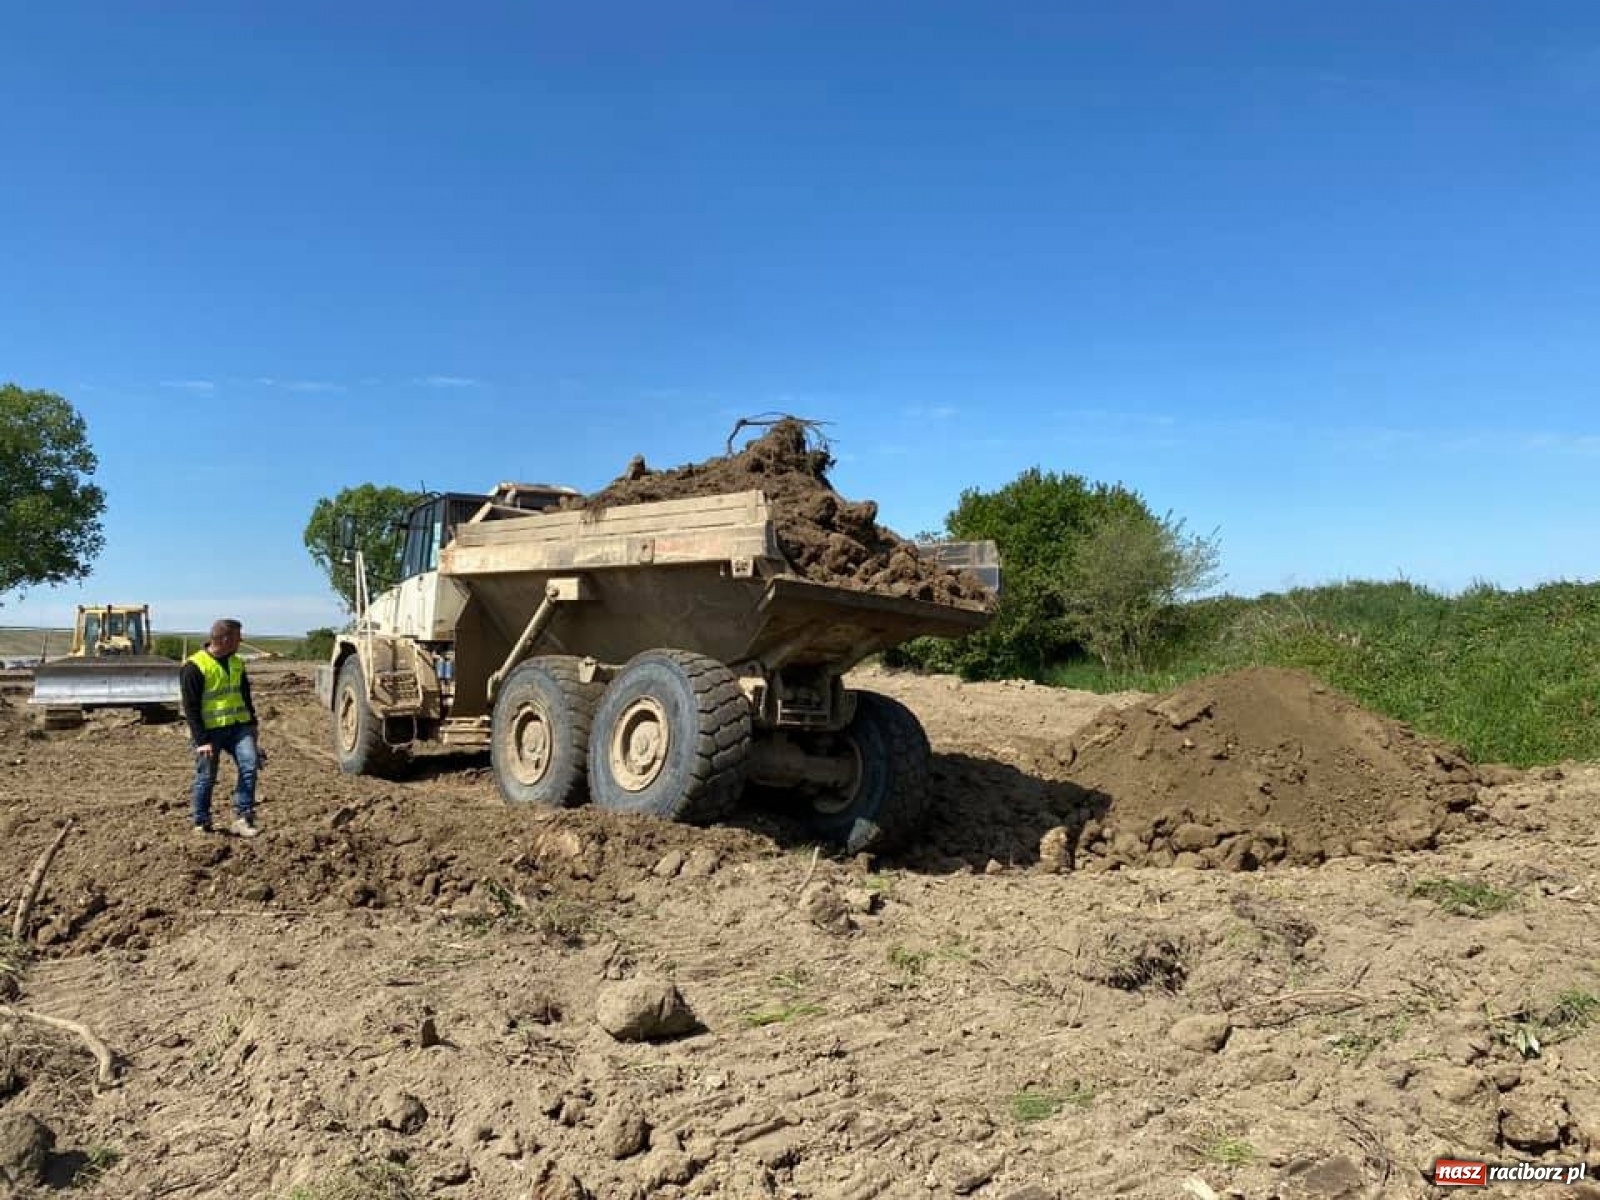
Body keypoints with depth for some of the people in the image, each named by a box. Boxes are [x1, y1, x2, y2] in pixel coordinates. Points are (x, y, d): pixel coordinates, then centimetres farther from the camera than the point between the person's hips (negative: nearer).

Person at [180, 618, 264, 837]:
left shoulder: (237, 663, 10)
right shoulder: (194, 667, -11)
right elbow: (190, 707, -12)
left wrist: (252, 725, 12)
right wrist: (201, 740, -16)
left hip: (238, 726, 5)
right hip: (209, 730, -5)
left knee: (249, 764, -11)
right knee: (206, 778, 4)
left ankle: (243, 818, -4)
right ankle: (201, 824, 22)